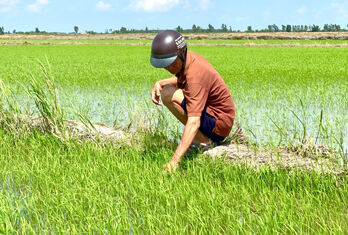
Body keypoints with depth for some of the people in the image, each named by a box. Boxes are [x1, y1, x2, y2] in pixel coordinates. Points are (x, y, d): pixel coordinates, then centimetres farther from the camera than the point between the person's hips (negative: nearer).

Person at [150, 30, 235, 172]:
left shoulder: (196, 76, -29)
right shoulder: (188, 58, -2)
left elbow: (194, 122, -37)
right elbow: (179, 79, 25)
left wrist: (175, 160, -44)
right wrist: (159, 83, 2)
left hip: (218, 127, -10)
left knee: (168, 94, -22)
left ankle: (202, 139, -11)